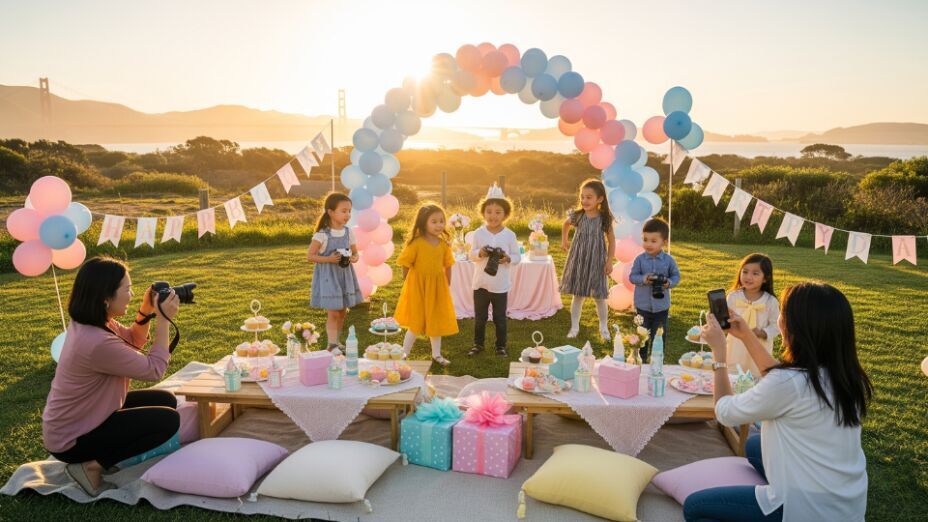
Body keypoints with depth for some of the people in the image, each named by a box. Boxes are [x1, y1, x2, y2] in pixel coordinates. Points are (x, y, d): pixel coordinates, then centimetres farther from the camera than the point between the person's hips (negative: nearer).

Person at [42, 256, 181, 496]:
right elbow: (154, 370, -22)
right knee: (168, 420, -14)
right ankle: (92, 466, -5)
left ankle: (98, 454, 11)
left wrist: (146, 311, -4)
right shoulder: (97, 343, -33)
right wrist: (163, 320, -18)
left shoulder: (87, 322, -3)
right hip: (70, 440, -9)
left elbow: (132, 343, 12)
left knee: (166, 401, 8)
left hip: (76, 421, 9)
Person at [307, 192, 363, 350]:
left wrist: (353, 258, -14)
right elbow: (310, 256, -14)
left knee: (342, 312, 14)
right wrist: (329, 259, -25)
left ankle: (336, 342, 29)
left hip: (344, 275, 6)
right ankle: (332, 345, -4)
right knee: (333, 313, -8)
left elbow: (355, 253, 9)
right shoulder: (322, 235, -15)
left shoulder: (348, 233, 1)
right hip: (328, 276, -6)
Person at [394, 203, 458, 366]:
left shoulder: (443, 244, -3)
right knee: (415, 324, 3)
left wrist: (447, 286, 8)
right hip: (418, 287, -4)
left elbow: (447, 267, 6)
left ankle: (436, 354, 31)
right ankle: (403, 355, 18)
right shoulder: (416, 243, -17)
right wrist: (410, 283, 0)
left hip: (438, 288, 5)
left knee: (436, 321, 15)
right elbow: (406, 265, -9)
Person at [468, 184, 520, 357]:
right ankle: (478, 344, 29)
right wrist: (479, 253, -20)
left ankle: (501, 346, 24)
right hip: (480, 283, 1)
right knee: (480, 317, 13)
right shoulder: (478, 233, -4)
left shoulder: (510, 235, -6)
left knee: (500, 318, 10)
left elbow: (517, 257, -1)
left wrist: (508, 258, -22)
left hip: (500, 285, -1)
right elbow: (471, 255, 2)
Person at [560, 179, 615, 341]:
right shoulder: (577, 216, -6)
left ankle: (604, 328, 24)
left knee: (599, 297, 6)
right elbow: (565, 224, 17)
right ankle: (574, 327, 20)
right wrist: (564, 241, 18)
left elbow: (611, 240, -1)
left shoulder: (605, 218, -9)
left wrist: (609, 261, -5)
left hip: (596, 262, -1)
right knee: (577, 295, 8)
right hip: (578, 260, 1)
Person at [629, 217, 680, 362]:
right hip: (643, 304, 0)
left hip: (661, 305, 0)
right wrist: (643, 279, -24)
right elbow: (632, 276, -5)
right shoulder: (639, 259, -8)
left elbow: (676, 276, 1)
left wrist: (669, 283, -19)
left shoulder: (669, 260, -7)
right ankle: (640, 359, 25)